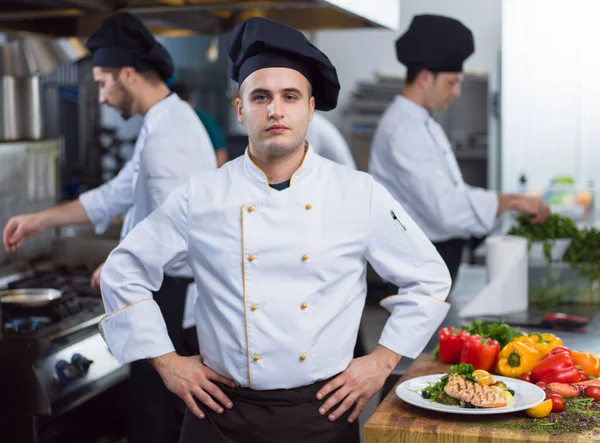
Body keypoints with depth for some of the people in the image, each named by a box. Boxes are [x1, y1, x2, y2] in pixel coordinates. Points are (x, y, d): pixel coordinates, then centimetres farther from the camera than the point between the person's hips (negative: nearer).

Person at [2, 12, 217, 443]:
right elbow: (118, 194, 17)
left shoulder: (167, 135, -23)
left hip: (172, 295, -10)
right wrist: (40, 220, 15)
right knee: (154, 401, 20)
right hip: (169, 292, 10)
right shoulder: (166, 122, 11)